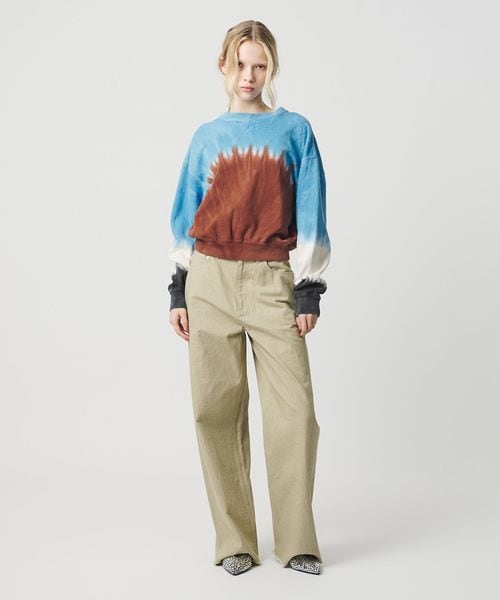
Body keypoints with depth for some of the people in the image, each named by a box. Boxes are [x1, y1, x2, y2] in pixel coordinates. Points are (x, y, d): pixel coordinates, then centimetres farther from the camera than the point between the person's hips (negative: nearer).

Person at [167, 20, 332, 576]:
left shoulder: (295, 130, 6)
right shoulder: (206, 136, 11)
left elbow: (310, 216, 4)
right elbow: (186, 217, 13)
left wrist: (309, 289, -2)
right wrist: (178, 289, 8)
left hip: (272, 281, -1)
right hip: (210, 281, 2)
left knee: (294, 411, -8)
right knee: (216, 411, 1)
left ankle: (297, 541, 6)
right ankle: (234, 541, 12)